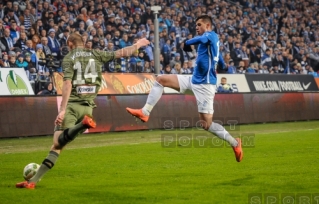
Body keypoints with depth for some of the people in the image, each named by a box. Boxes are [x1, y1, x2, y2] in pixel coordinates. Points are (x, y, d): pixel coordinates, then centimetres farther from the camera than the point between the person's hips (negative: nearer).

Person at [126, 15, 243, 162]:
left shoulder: (211, 35, -11)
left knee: (206, 124, -8)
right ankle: (145, 112, -3)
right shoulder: (209, 39, 17)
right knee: (161, 80, 2)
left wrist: (187, 43, -17)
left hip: (204, 85, -10)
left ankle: (235, 143, 9)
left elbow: (199, 39, -34)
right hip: (194, 80, 10)